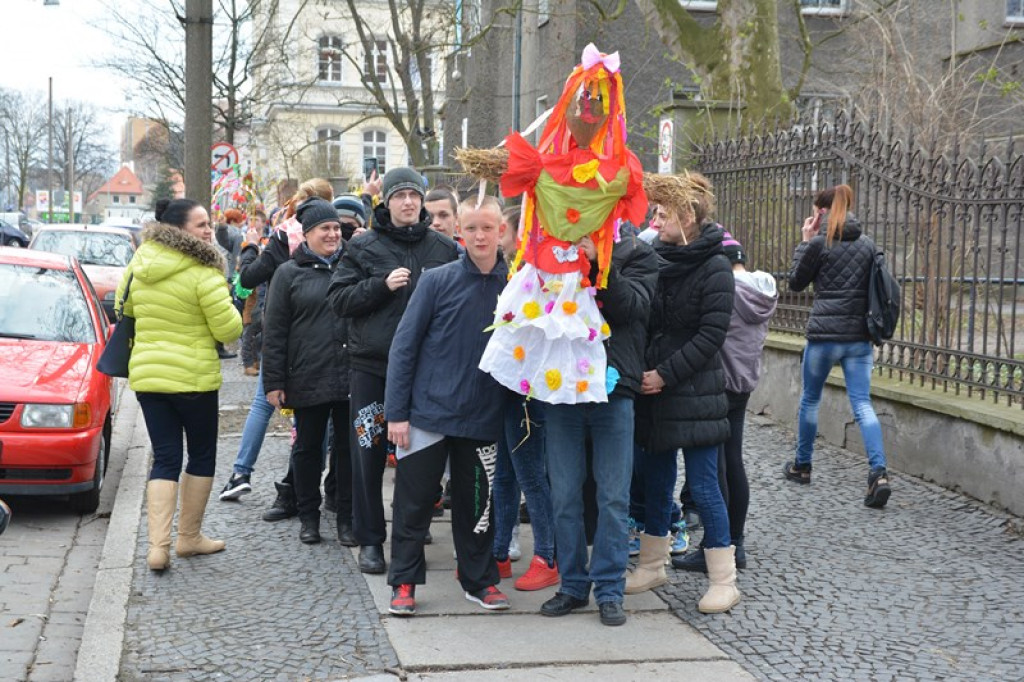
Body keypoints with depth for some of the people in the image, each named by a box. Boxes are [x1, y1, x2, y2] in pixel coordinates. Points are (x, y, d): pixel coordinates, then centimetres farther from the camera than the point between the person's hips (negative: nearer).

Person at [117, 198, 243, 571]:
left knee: (164, 459, 8)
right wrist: (227, 306, 4)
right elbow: (228, 330, -15)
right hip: (193, 377, -5)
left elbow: (124, 309, 19)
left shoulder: (139, 265, 5)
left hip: (145, 374, 5)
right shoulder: (202, 273, -16)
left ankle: (158, 544, -4)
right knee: (202, 456, 13)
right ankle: (189, 536, 19)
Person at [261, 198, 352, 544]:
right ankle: (309, 516, 21)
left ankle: (348, 516, 17)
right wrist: (273, 381, -5)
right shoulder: (289, 274, 2)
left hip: (349, 376, 2)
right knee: (308, 447, 9)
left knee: (348, 445, 7)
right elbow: (275, 331, 0)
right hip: (308, 378, -2)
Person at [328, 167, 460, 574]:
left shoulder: (444, 248, 6)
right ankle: (370, 540, 12)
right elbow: (338, 298, -1)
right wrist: (382, 285, -14)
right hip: (372, 366, -1)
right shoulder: (364, 248, 3)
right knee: (369, 456, 2)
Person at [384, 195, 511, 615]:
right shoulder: (437, 281, -6)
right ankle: (404, 581, 18)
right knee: (414, 501, 5)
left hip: (483, 419, 2)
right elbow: (404, 345, -4)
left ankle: (480, 580, 26)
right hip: (428, 412, -2)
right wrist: (395, 412, -7)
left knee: (476, 503, 12)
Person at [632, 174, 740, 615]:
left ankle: (724, 581, 6)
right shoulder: (655, 260, 8)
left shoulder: (714, 267, -9)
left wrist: (666, 373, -15)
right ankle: (652, 565, 29)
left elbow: (711, 335, -14)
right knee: (657, 480, 15)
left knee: (703, 486, -4)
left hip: (694, 393, -6)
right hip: (655, 393, 6)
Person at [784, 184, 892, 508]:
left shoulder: (820, 243, -8)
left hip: (824, 334, -3)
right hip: (859, 336, 4)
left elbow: (796, 282, 3)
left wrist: (805, 242, 7)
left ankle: (802, 466, 29)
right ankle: (879, 473, -15)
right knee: (862, 403, 0)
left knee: (810, 400, 15)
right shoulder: (867, 243, 6)